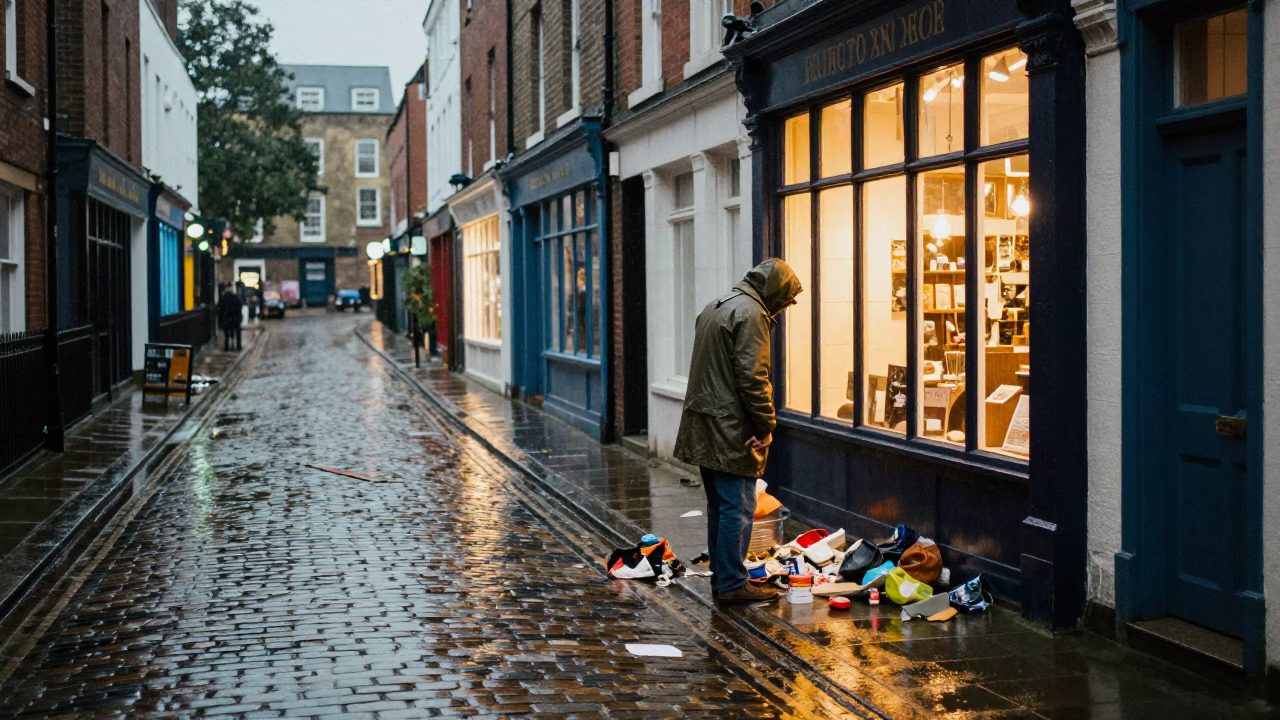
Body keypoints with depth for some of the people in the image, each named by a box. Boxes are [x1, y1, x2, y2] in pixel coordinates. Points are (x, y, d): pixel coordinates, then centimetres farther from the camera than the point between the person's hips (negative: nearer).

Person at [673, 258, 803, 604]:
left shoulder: (714, 307, 17)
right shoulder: (751, 313, -14)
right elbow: (753, 377, -20)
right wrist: (767, 425, -13)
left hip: (704, 426, 10)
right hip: (730, 429, -10)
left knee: (719, 505, 16)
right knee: (738, 506, -4)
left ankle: (720, 576, 24)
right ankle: (732, 584, -1)